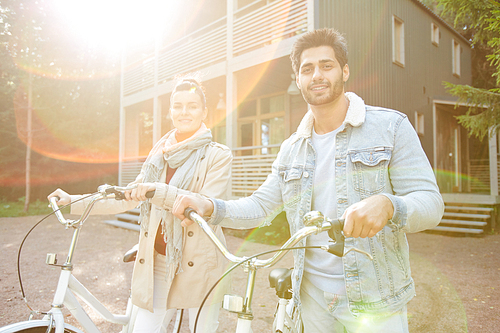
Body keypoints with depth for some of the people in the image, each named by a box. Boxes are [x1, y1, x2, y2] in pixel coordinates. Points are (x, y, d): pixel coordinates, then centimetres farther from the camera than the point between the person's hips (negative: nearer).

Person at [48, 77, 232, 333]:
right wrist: (73, 202, 7)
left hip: (198, 265, -3)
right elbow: (128, 199, 11)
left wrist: (157, 191, -29)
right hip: (157, 262, 4)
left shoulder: (218, 155, -4)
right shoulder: (159, 154, 11)